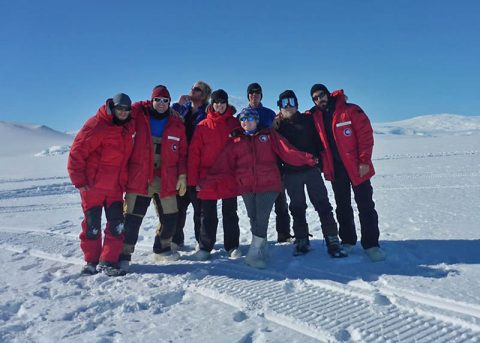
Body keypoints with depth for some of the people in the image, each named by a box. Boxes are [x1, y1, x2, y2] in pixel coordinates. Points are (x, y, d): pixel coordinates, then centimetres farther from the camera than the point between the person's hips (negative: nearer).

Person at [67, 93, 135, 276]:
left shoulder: (128, 127, 5)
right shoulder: (96, 125, -13)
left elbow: (126, 156, 21)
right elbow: (77, 153, -13)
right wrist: (79, 180, -14)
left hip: (116, 186, 5)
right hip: (92, 185, -5)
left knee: (117, 224, 0)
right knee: (92, 225, 6)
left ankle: (108, 261, 10)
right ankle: (91, 261, 21)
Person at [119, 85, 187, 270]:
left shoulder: (177, 123, 6)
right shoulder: (138, 114, 1)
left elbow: (182, 152, 7)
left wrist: (182, 175, 2)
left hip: (166, 179, 3)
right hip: (139, 177, -2)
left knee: (170, 217, 11)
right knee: (132, 217, 0)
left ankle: (162, 249, 32)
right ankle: (124, 254, 15)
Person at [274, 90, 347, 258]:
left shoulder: (307, 120, 6)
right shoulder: (278, 125, 8)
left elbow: (318, 140, 4)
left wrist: (319, 162, -5)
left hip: (312, 169, -1)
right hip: (291, 173, 1)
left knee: (323, 205, -3)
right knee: (297, 208, 9)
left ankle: (333, 242, 0)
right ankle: (302, 241, 19)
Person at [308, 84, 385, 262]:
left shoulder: (350, 111, -9)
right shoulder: (315, 117, 4)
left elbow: (365, 134, -12)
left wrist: (364, 161, -17)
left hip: (356, 167, -4)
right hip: (335, 169, 4)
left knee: (365, 206, 1)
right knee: (343, 207, 13)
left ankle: (371, 244, 9)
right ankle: (347, 240, 25)